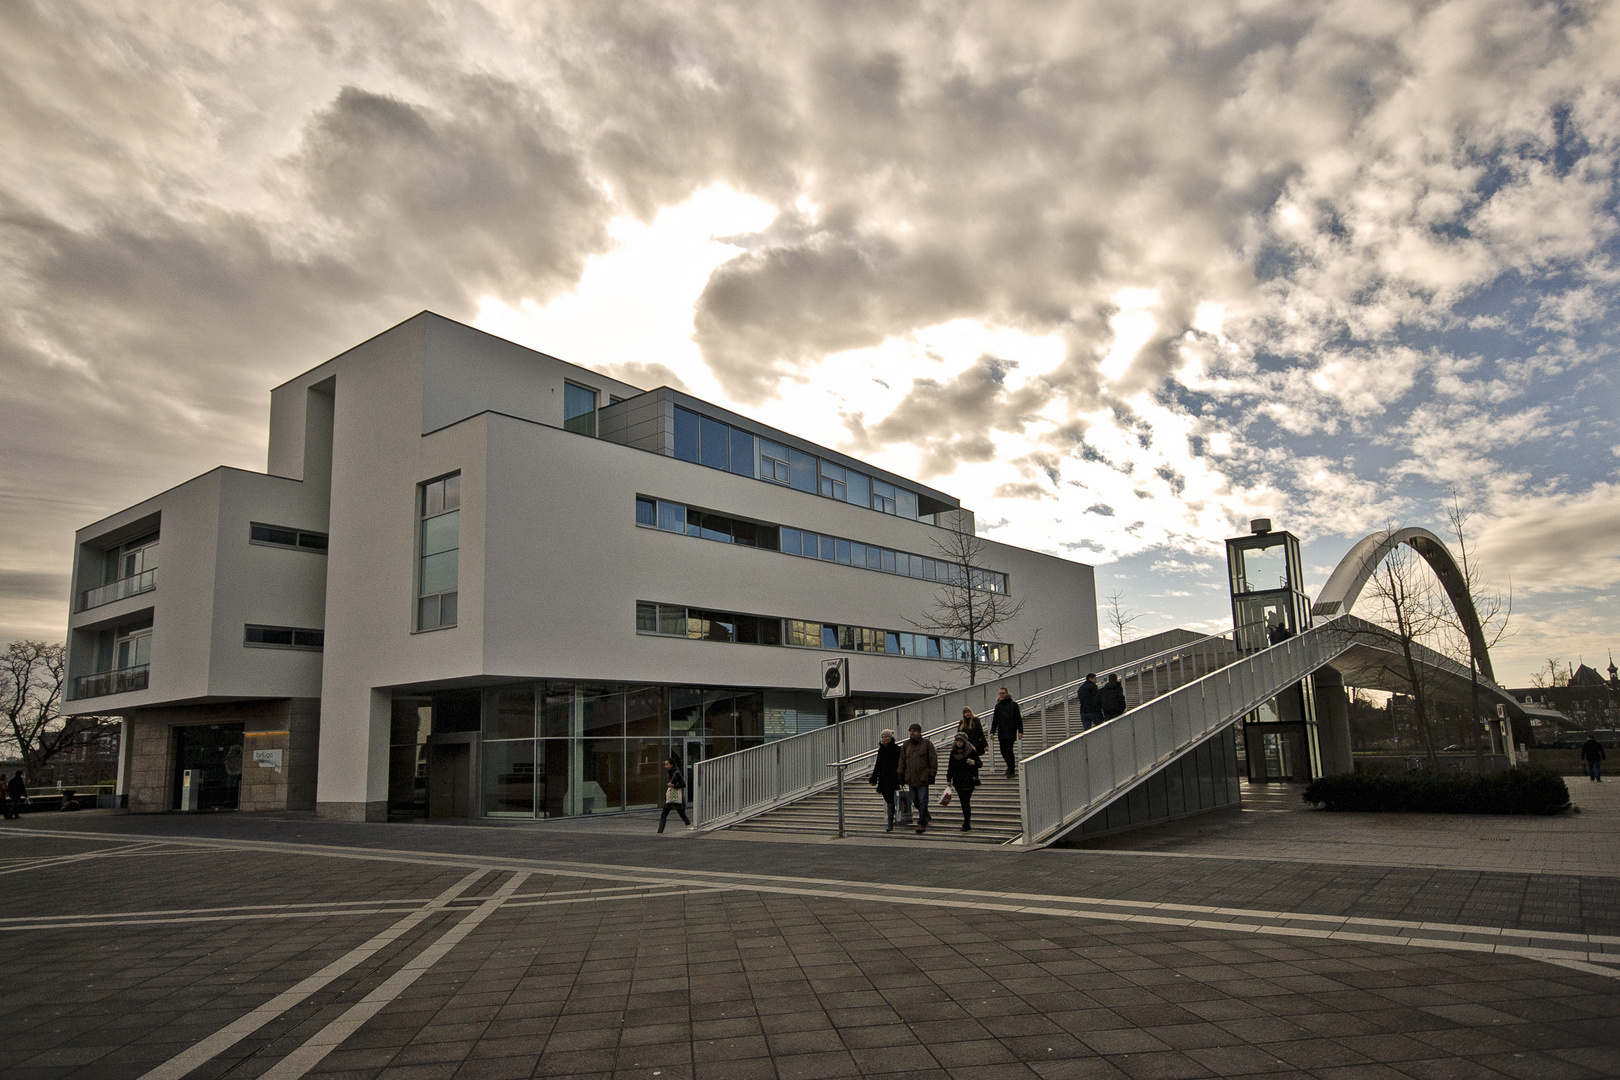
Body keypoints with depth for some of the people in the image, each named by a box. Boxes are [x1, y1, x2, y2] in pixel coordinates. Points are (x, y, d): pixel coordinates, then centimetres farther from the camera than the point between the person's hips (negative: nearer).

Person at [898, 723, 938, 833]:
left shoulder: (927, 744, -2)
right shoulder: (905, 745, 9)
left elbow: (933, 760, -1)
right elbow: (902, 760, 14)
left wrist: (932, 775, -6)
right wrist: (900, 774, 8)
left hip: (923, 778, -5)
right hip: (910, 778, 5)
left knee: (923, 801, -6)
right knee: (915, 800, 12)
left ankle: (922, 823, -1)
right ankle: (926, 816, 33)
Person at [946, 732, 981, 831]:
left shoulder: (971, 751, -6)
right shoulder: (954, 751, 8)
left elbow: (979, 763, -1)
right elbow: (950, 766, 15)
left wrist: (974, 762, -23)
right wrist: (949, 779, 14)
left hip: (969, 780, -5)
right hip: (957, 780, 5)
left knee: (966, 802, -10)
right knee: (962, 802, 8)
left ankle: (967, 824, -7)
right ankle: (966, 822, 19)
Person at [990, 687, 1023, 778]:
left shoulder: (1013, 704, 1)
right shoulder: (998, 706, 12)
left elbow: (1018, 719, 0)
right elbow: (995, 720, 16)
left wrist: (1020, 731, -6)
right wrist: (992, 732, 8)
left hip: (1011, 731, -4)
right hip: (1001, 732, 4)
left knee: (1009, 750, -12)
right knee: (1003, 751, 5)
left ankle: (1011, 771, -4)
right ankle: (1011, 766, 26)